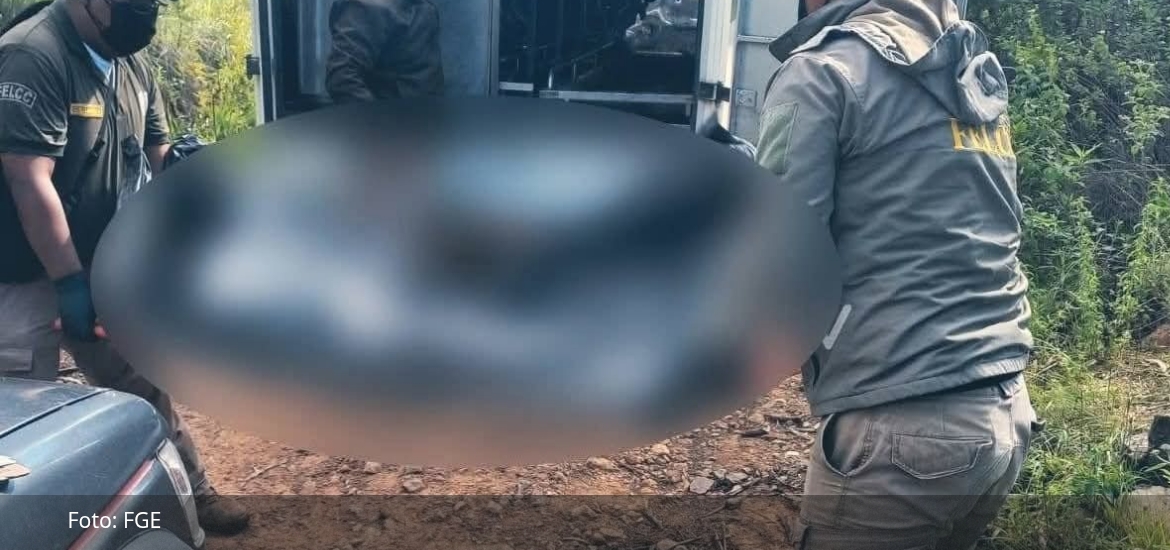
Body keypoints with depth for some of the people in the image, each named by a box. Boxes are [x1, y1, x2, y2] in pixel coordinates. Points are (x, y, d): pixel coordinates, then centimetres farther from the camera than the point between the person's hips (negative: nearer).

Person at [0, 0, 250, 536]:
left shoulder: (130, 64, 5)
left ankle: (187, 493, 32)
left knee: (142, 389, 17)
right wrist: (71, 282, -25)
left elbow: (157, 150, 16)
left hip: (104, 270, 8)